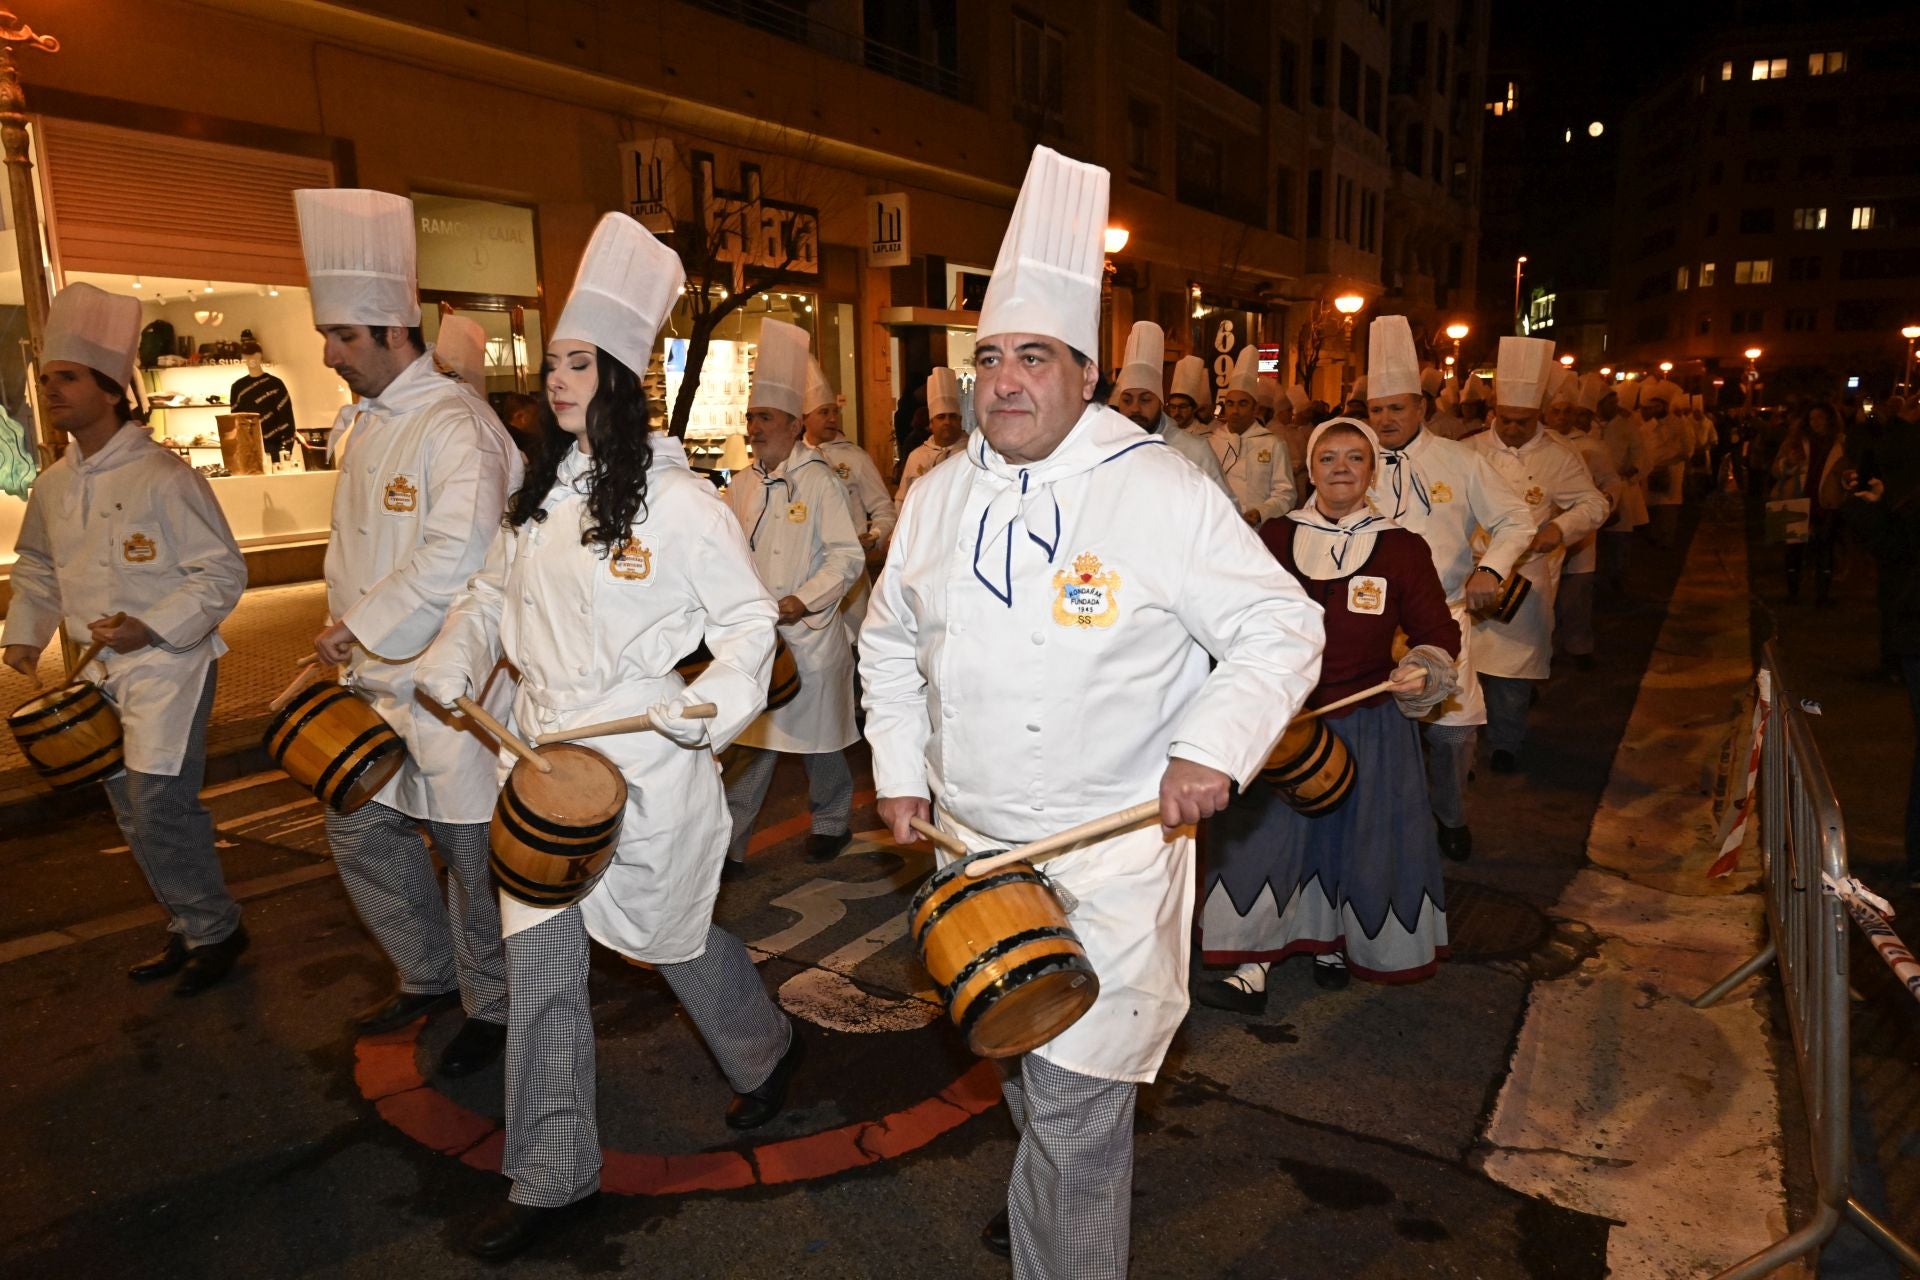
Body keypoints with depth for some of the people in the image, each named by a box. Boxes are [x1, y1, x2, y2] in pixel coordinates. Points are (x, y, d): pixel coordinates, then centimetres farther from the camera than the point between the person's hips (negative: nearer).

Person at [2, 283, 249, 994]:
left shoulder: (163, 476, -15)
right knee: (135, 814, 14)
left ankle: (215, 929, 12)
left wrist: (153, 627, -22)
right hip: (100, 670, 8)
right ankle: (190, 928, 30)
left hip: (168, 665, -8)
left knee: (159, 811, -8)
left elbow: (222, 573, -14)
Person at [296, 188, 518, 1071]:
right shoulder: (361, 424, 12)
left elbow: (459, 557, -27)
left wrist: (360, 628, -21)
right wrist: (345, 638, 12)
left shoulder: (454, 425, -17)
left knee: (471, 847, 3)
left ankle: (492, 1006, 24)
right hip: (379, 678, 9)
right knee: (359, 828, 17)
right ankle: (430, 975, 37)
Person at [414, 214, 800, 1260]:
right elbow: (492, 597, 18)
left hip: (644, 760, -6)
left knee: (668, 933, 12)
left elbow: (750, 620, -10)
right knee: (539, 957, 9)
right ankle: (551, 1177, 25)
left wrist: (715, 701, -26)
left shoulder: (678, 500, -12)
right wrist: (445, 668, 2)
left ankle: (765, 1051, 43)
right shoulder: (537, 496, 8)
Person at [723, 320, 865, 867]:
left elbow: (847, 556, -12)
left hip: (809, 634, -4)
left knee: (818, 738, 10)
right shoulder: (742, 485, 9)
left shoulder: (819, 481, -8)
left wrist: (802, 602, -21)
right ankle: (727, 841, 14)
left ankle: (832, 821, 31)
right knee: (748, 741, 7)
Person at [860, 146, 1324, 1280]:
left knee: (1075, 1103, -2)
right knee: (1021, 1064, 25)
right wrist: (900, 770, 9)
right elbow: (892, 642, 15)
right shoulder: (940, 497, 4)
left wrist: (1213, 749, -23)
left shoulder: (1162, 493, -13)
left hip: (1110, 855, -6)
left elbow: (1281, 629, -11)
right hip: (973, 842, 6)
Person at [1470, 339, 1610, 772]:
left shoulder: (1559, 458, 0)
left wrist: (1560, 529, -17)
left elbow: (1594, 506, 2)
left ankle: (1505, 742, 20)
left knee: (1514, 659, 4)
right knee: (1463, 655, 5)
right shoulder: (1472, 450, 5)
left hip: (1526, 576, -1)